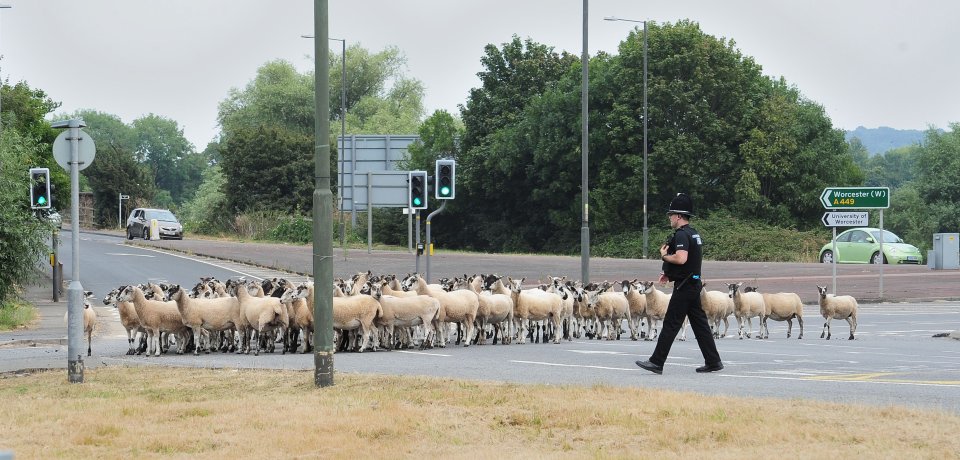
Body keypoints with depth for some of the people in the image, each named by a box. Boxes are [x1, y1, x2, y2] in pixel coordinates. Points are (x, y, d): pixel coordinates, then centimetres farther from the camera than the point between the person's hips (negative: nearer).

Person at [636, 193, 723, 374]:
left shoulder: (681, 235, -16)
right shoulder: (694, 234, 16)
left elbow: (681, 258, -30)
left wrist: (664, 256, -11)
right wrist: (669, 273, 19)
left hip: (684, 287, -10)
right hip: (695, 284, 10)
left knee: (670, 325, -7)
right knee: (700, 325, 11)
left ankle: (656, 362, -5)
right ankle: (713, 361, 10)